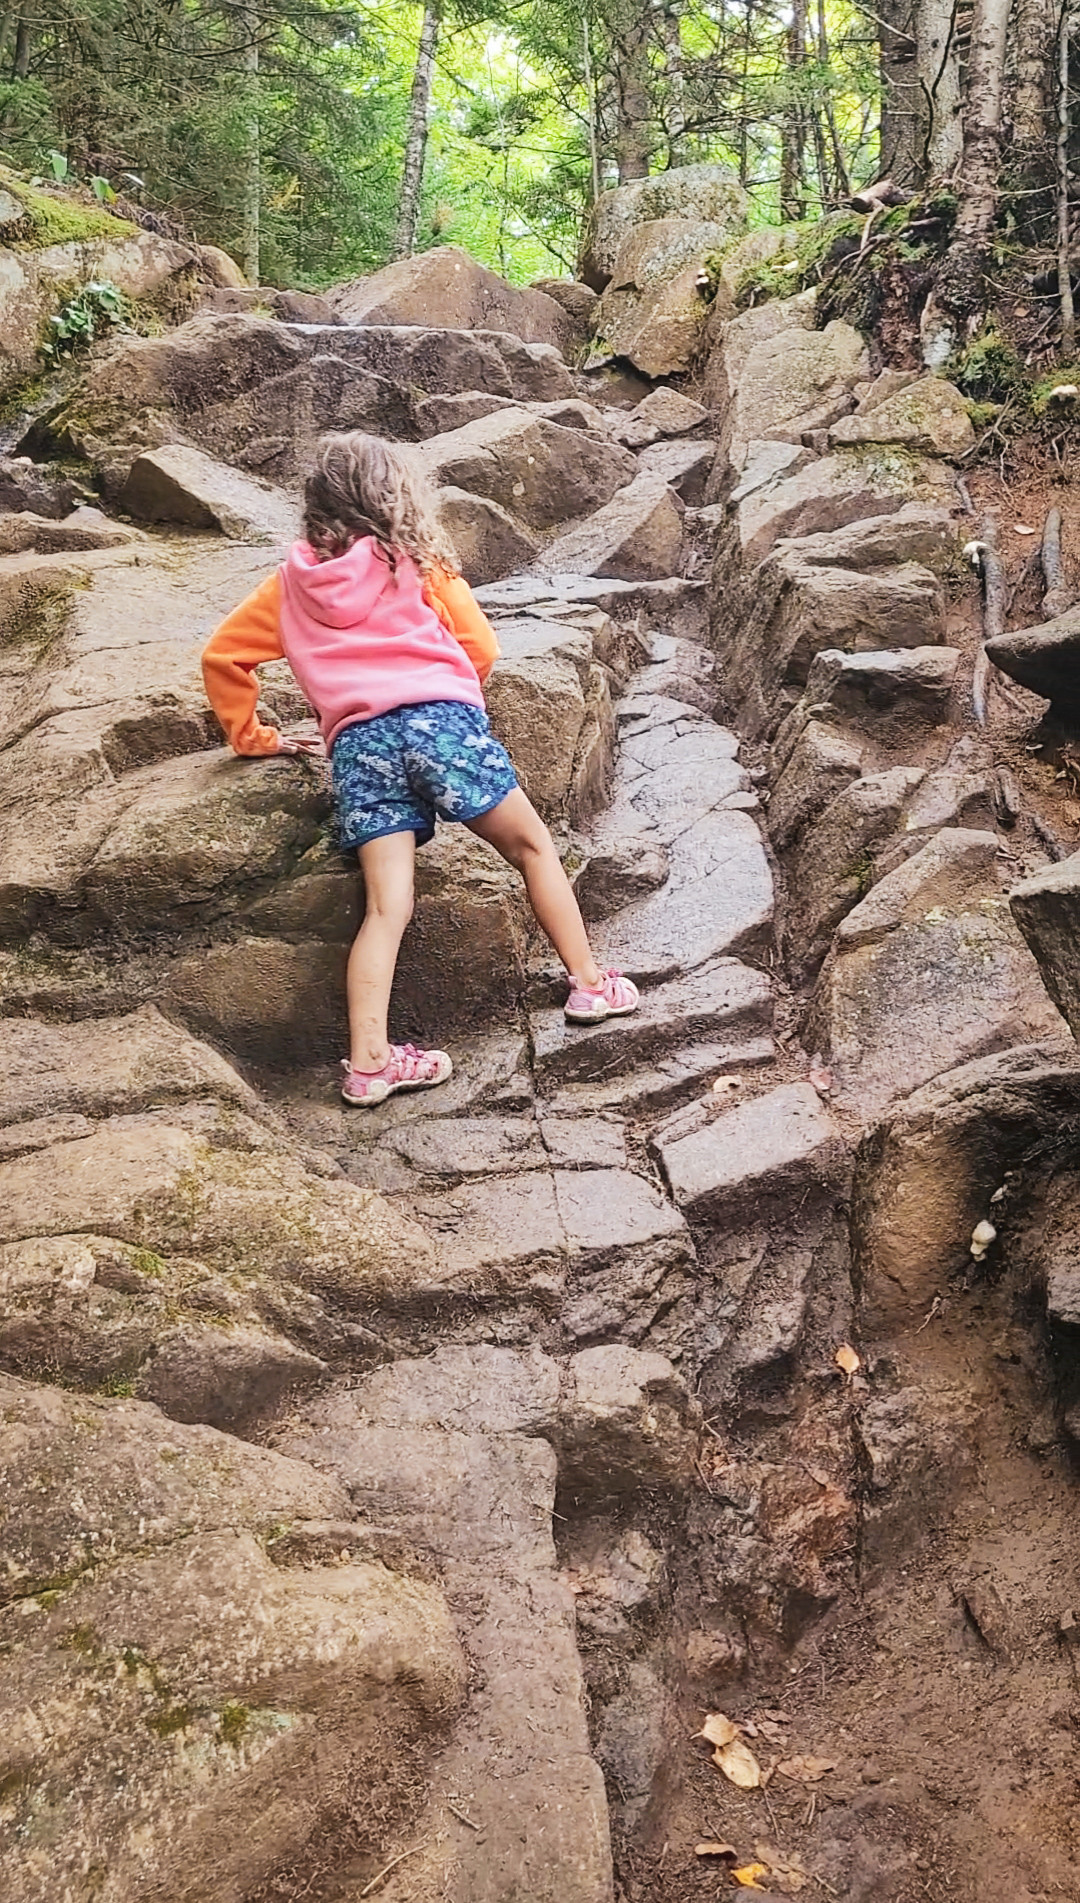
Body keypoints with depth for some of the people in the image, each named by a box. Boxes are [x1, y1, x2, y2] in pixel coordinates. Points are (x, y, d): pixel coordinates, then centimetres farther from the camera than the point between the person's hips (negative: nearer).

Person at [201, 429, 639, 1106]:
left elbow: (222, 655, 20)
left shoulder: (292, 580, 20)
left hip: (356, 741, 3)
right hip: (442, 716, -2)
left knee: (387, 906, -2)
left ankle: (367, 1062, -9)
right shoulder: (421, 561, 13)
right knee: (533, 847, 14)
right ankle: (590, 983, 17)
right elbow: (480, 647, 10)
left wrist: (254, 736, 28)